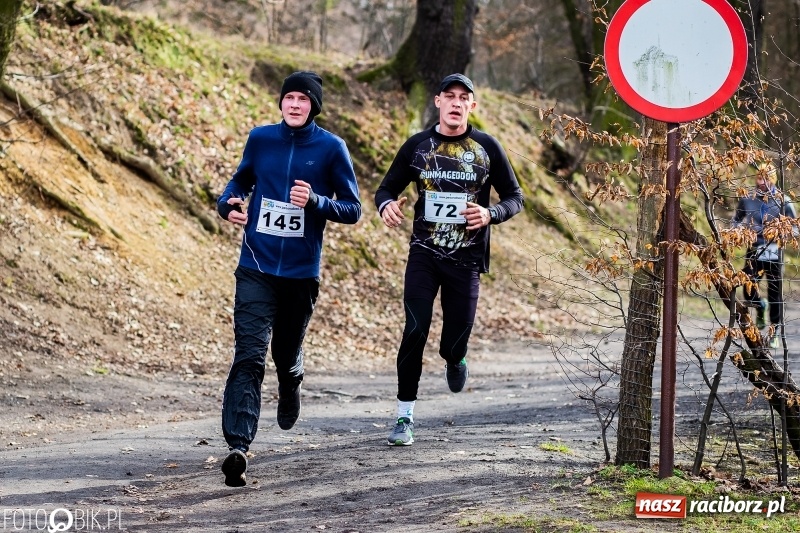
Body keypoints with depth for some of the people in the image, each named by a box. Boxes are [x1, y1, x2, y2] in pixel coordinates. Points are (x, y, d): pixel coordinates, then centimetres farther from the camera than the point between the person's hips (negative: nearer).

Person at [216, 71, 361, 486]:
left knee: (286, 354, 16)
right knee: (249, 355, -14)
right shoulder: (260, 138, 3)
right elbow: (242, 179, 20)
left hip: (301, 272, 0)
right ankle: (238, 446, -22)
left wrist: (315, 201, -20)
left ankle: (290, 388, 54)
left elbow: (352, 210, -2)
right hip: (256, 268, 0)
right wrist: (228, 203, -3)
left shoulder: (331, 148, -3)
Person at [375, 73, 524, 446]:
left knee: (454, 344, 1)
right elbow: (387, 188, 8)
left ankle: (455, 359, 41)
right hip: (424, 254, 0)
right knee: (415, 330, -14)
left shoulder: (487, 148, 2)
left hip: (466, 260, 0)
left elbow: (514, 197, 7)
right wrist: (386, 205, -17)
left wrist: (490, 214, -15)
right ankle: (405, 416, -5)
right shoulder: (417, 146, 3)